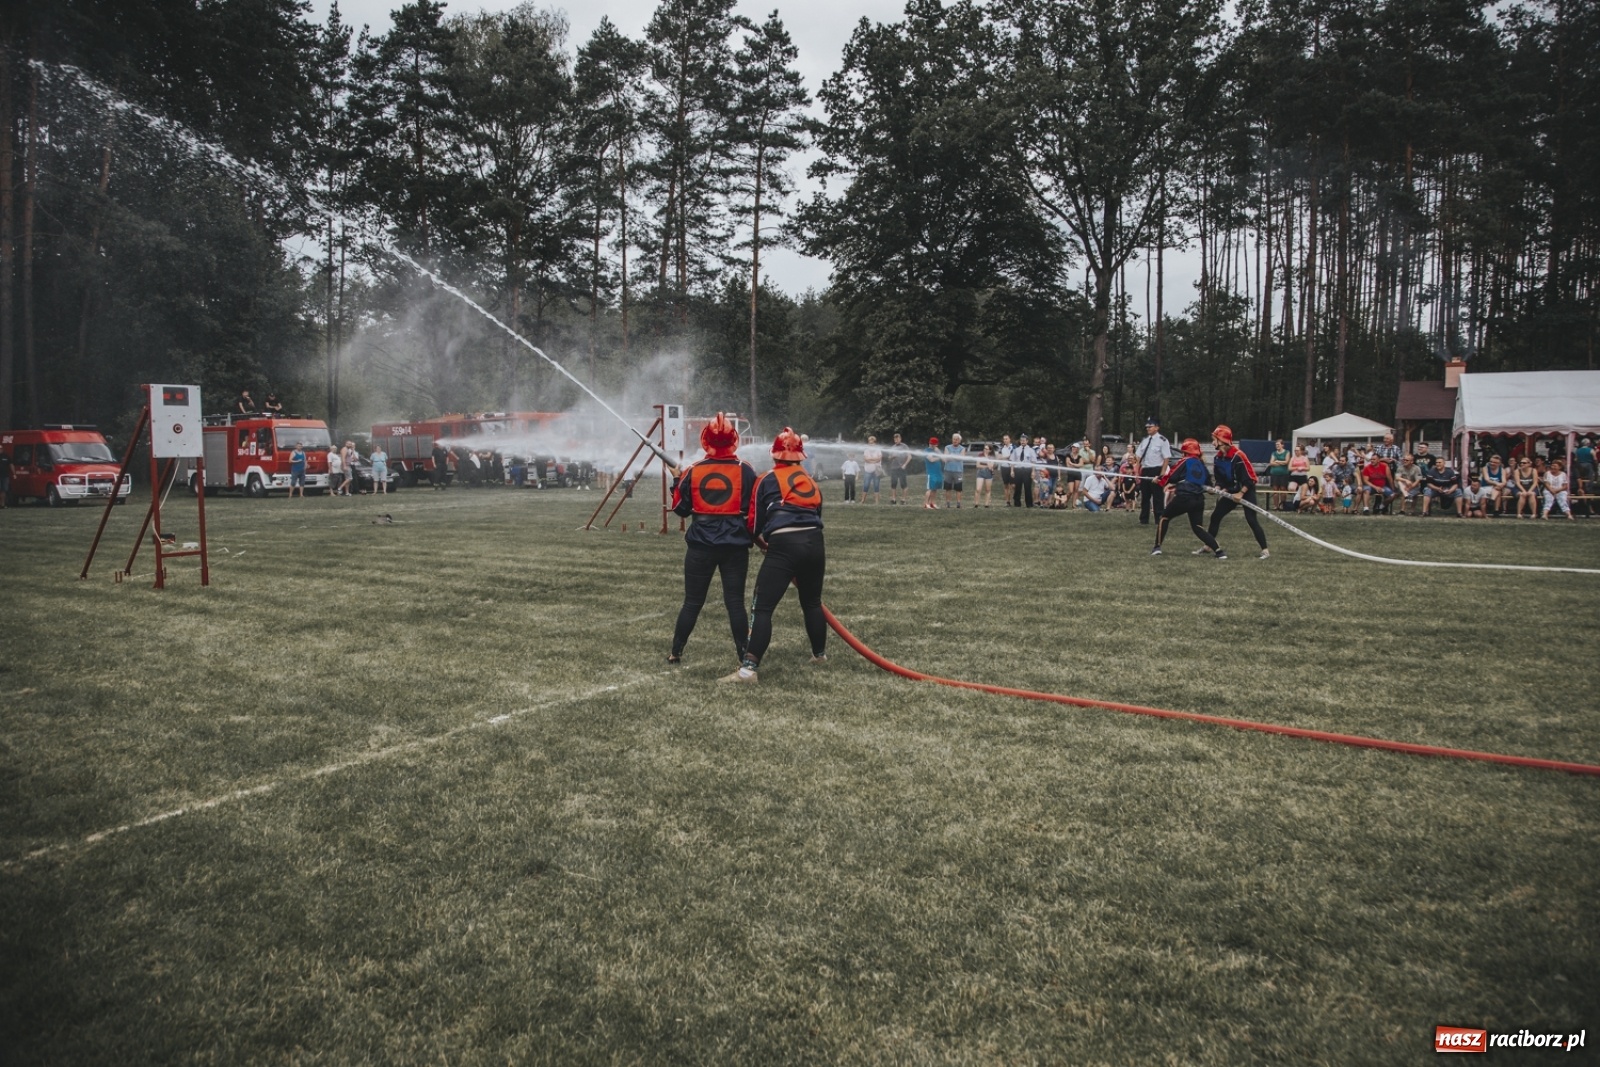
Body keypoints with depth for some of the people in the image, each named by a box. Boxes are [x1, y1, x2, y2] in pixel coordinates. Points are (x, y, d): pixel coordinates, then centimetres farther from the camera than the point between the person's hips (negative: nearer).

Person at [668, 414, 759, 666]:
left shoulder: (693, 471, -2)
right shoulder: (745, 471, -5)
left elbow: (680, 509, 6)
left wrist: (677, 481, 20)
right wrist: (754, 533, 14)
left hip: (701, 545, 1)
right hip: (735, 546, -1)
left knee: (692, 602, 11)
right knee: (735, 601, 6)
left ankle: (676, 652, 18)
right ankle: (743, 654, 9)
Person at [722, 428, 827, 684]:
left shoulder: (767, 480, 6)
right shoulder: (811, 482, 21)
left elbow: (754, 523, 5)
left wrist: (763, 543, 27)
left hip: (784, 545, -5)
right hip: (814, 543, 5)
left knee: (762, 608, -5)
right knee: (812, 602, 26)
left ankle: (749, 668, -13)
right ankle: (820, 654, 42)